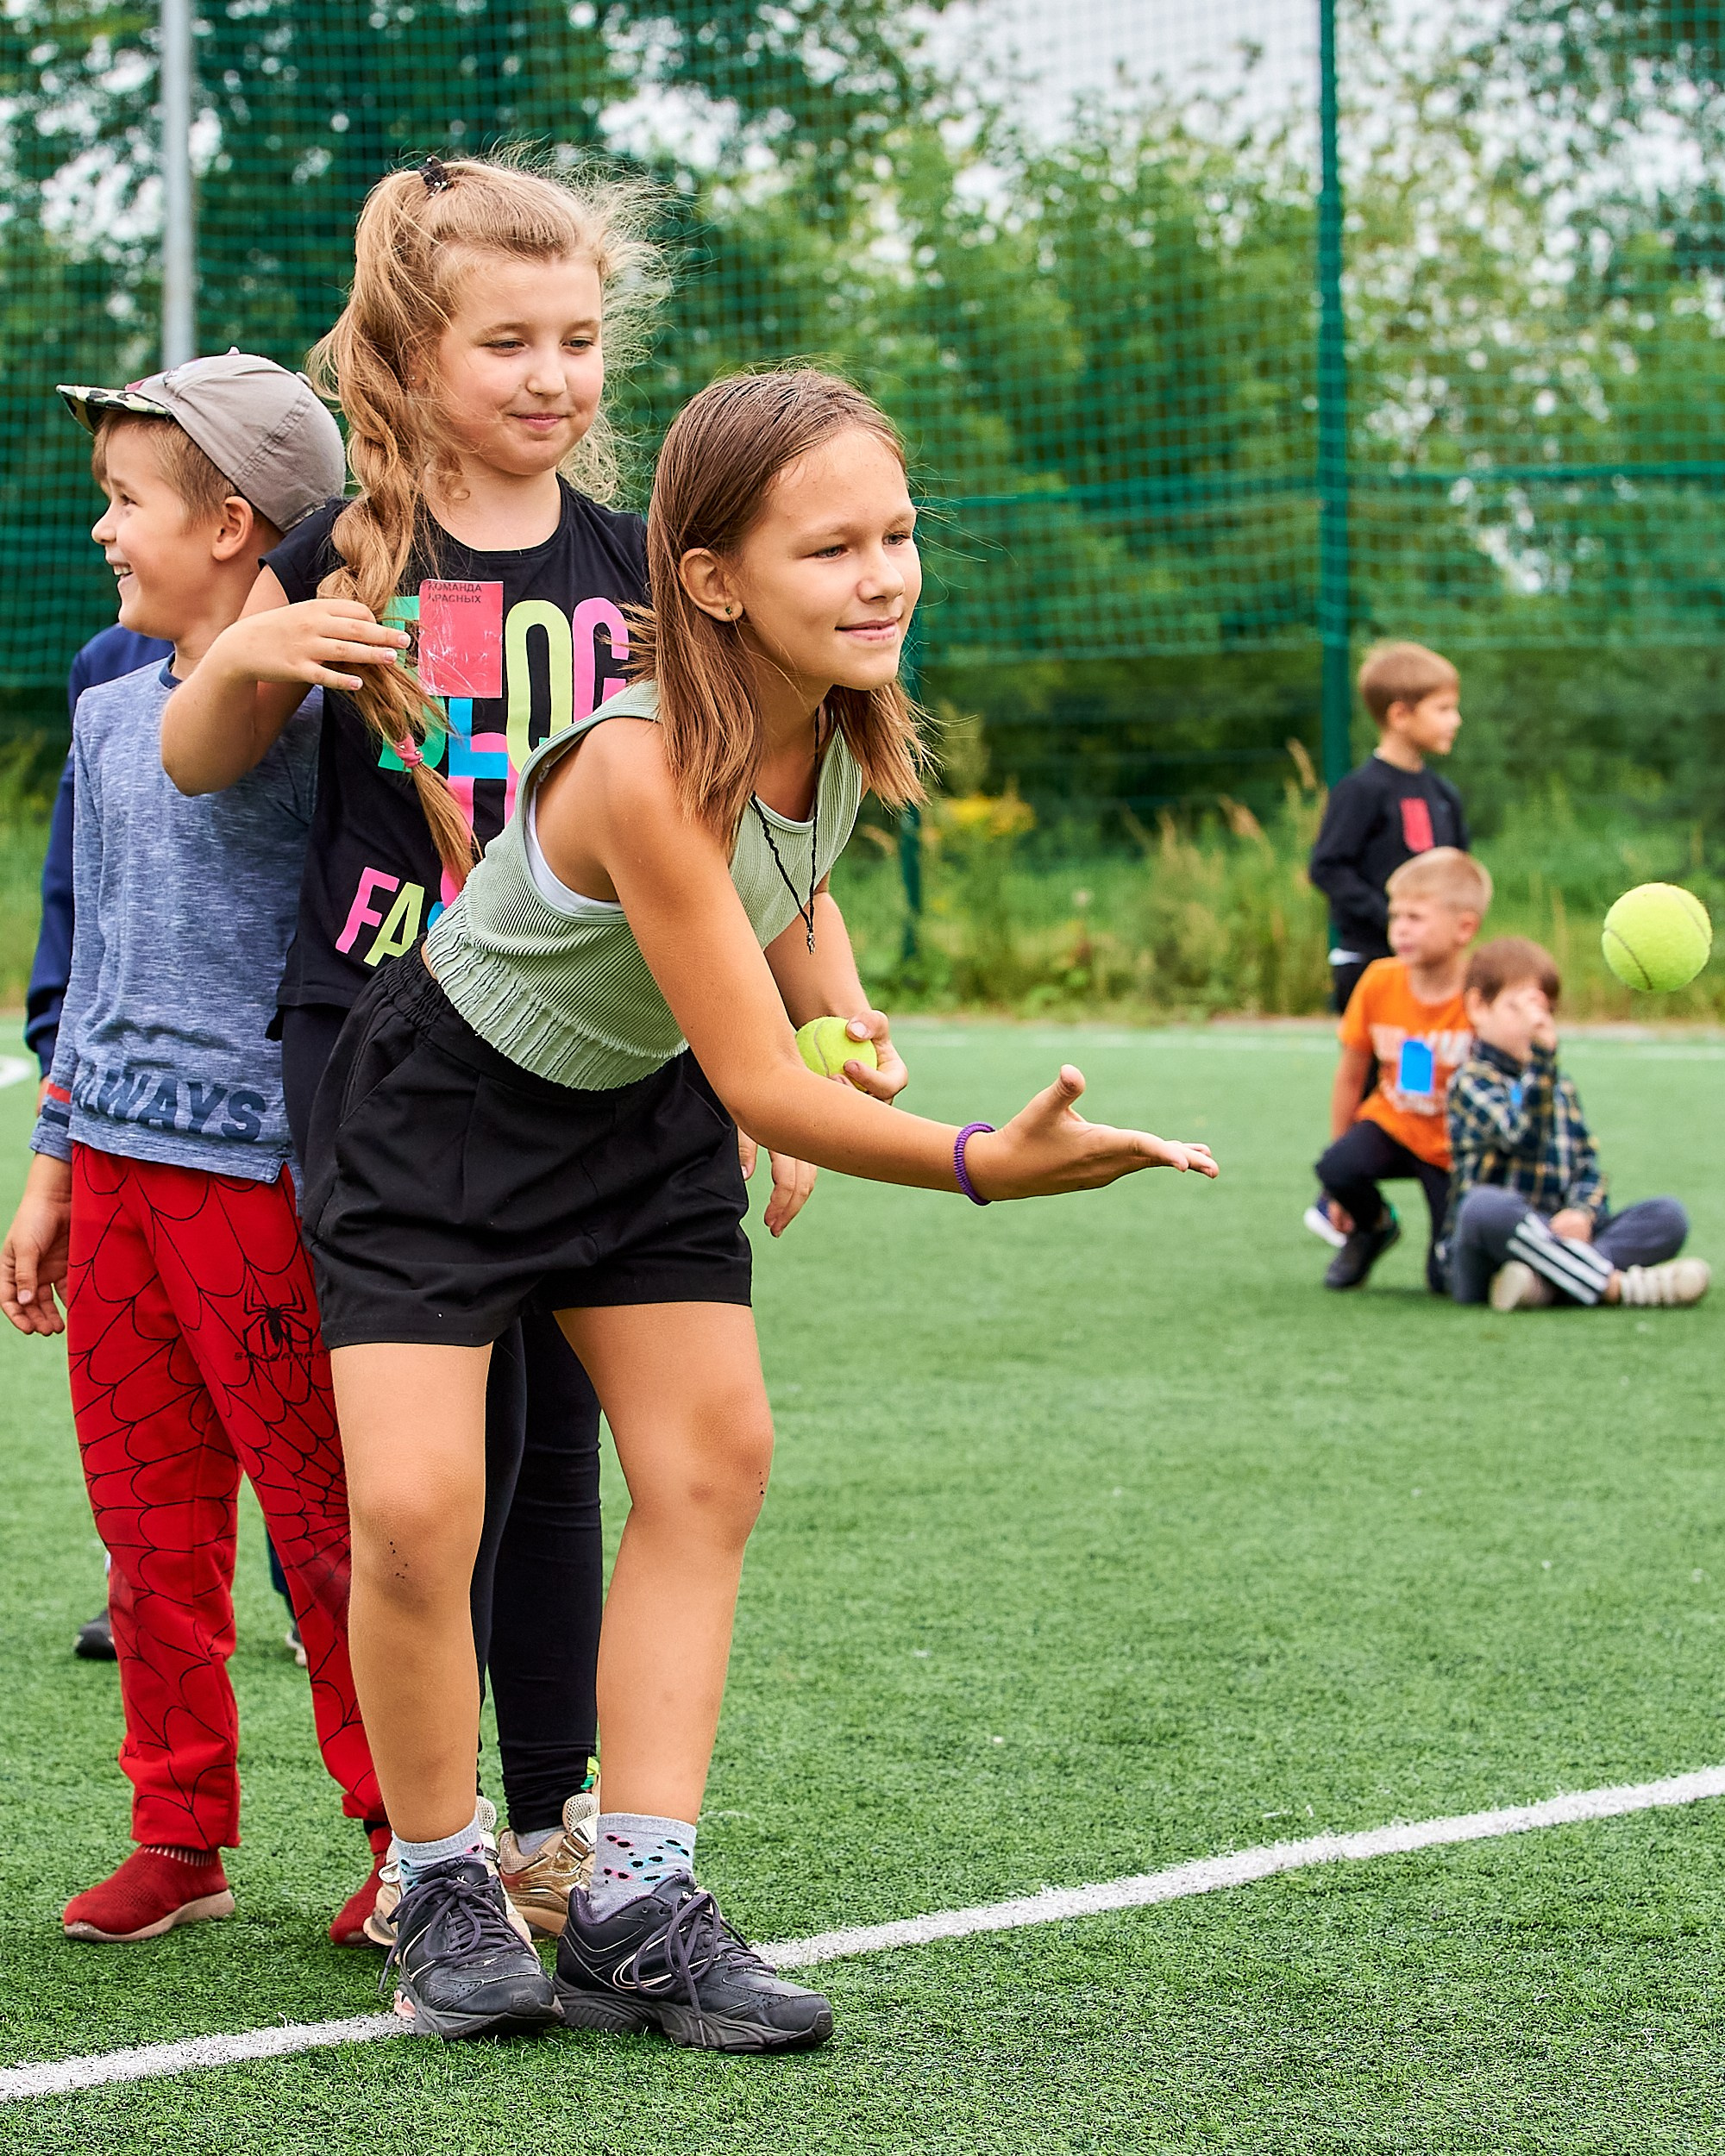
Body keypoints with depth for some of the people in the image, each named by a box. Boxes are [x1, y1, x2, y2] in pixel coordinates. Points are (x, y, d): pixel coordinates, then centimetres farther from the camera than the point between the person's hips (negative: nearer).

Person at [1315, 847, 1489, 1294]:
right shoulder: (1380, 982, -11)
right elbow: (1350, 1075, 1)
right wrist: (1339, 1150, 4)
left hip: (1455, 1152, -3)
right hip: (1392, 1123, 3)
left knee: (1449, 1280, -14)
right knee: (1338, 1170, -31)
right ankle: (1374, 1228, 4)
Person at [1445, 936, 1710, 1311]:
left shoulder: (1561, 1086, 23)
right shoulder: (1471, 1081, -1)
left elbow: (1588, 1162, 12)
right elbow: (1522, 1136, -19)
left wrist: (1582, 1212, -10)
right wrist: (1540, 1055, -25)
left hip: (1557, 1235, 6)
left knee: (1668, 1216, -13)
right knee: (1485, 1206, -40)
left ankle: (1545, 1282, -36)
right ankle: (1619, 1285, -38)